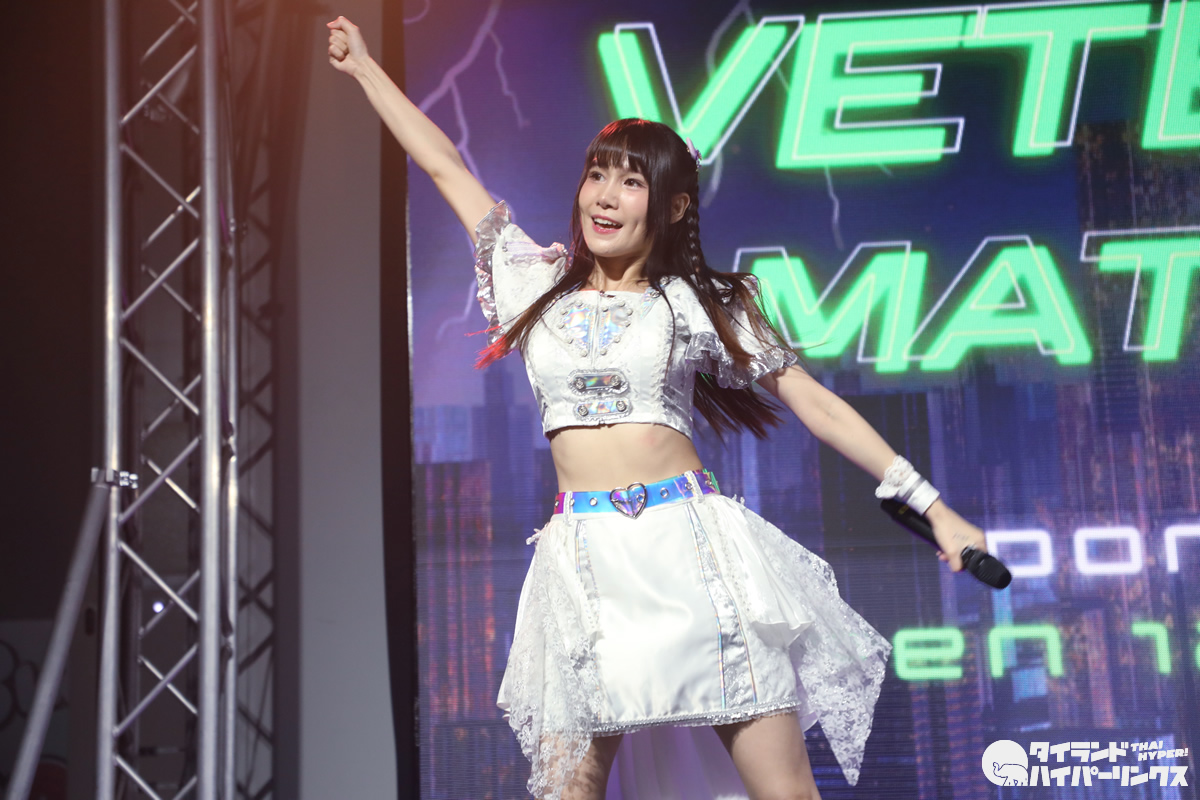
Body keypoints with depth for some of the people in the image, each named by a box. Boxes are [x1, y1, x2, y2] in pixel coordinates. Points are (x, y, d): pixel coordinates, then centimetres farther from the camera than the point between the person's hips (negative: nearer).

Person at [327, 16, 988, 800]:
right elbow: (446, 168, 21)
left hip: (691, 548, -2)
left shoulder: (697, 301, 7)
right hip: (583, 560, 2)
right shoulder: (541, 284, 13)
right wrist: (364, 65, 29)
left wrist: (934, 507, 4)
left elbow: (813, 401, 7)